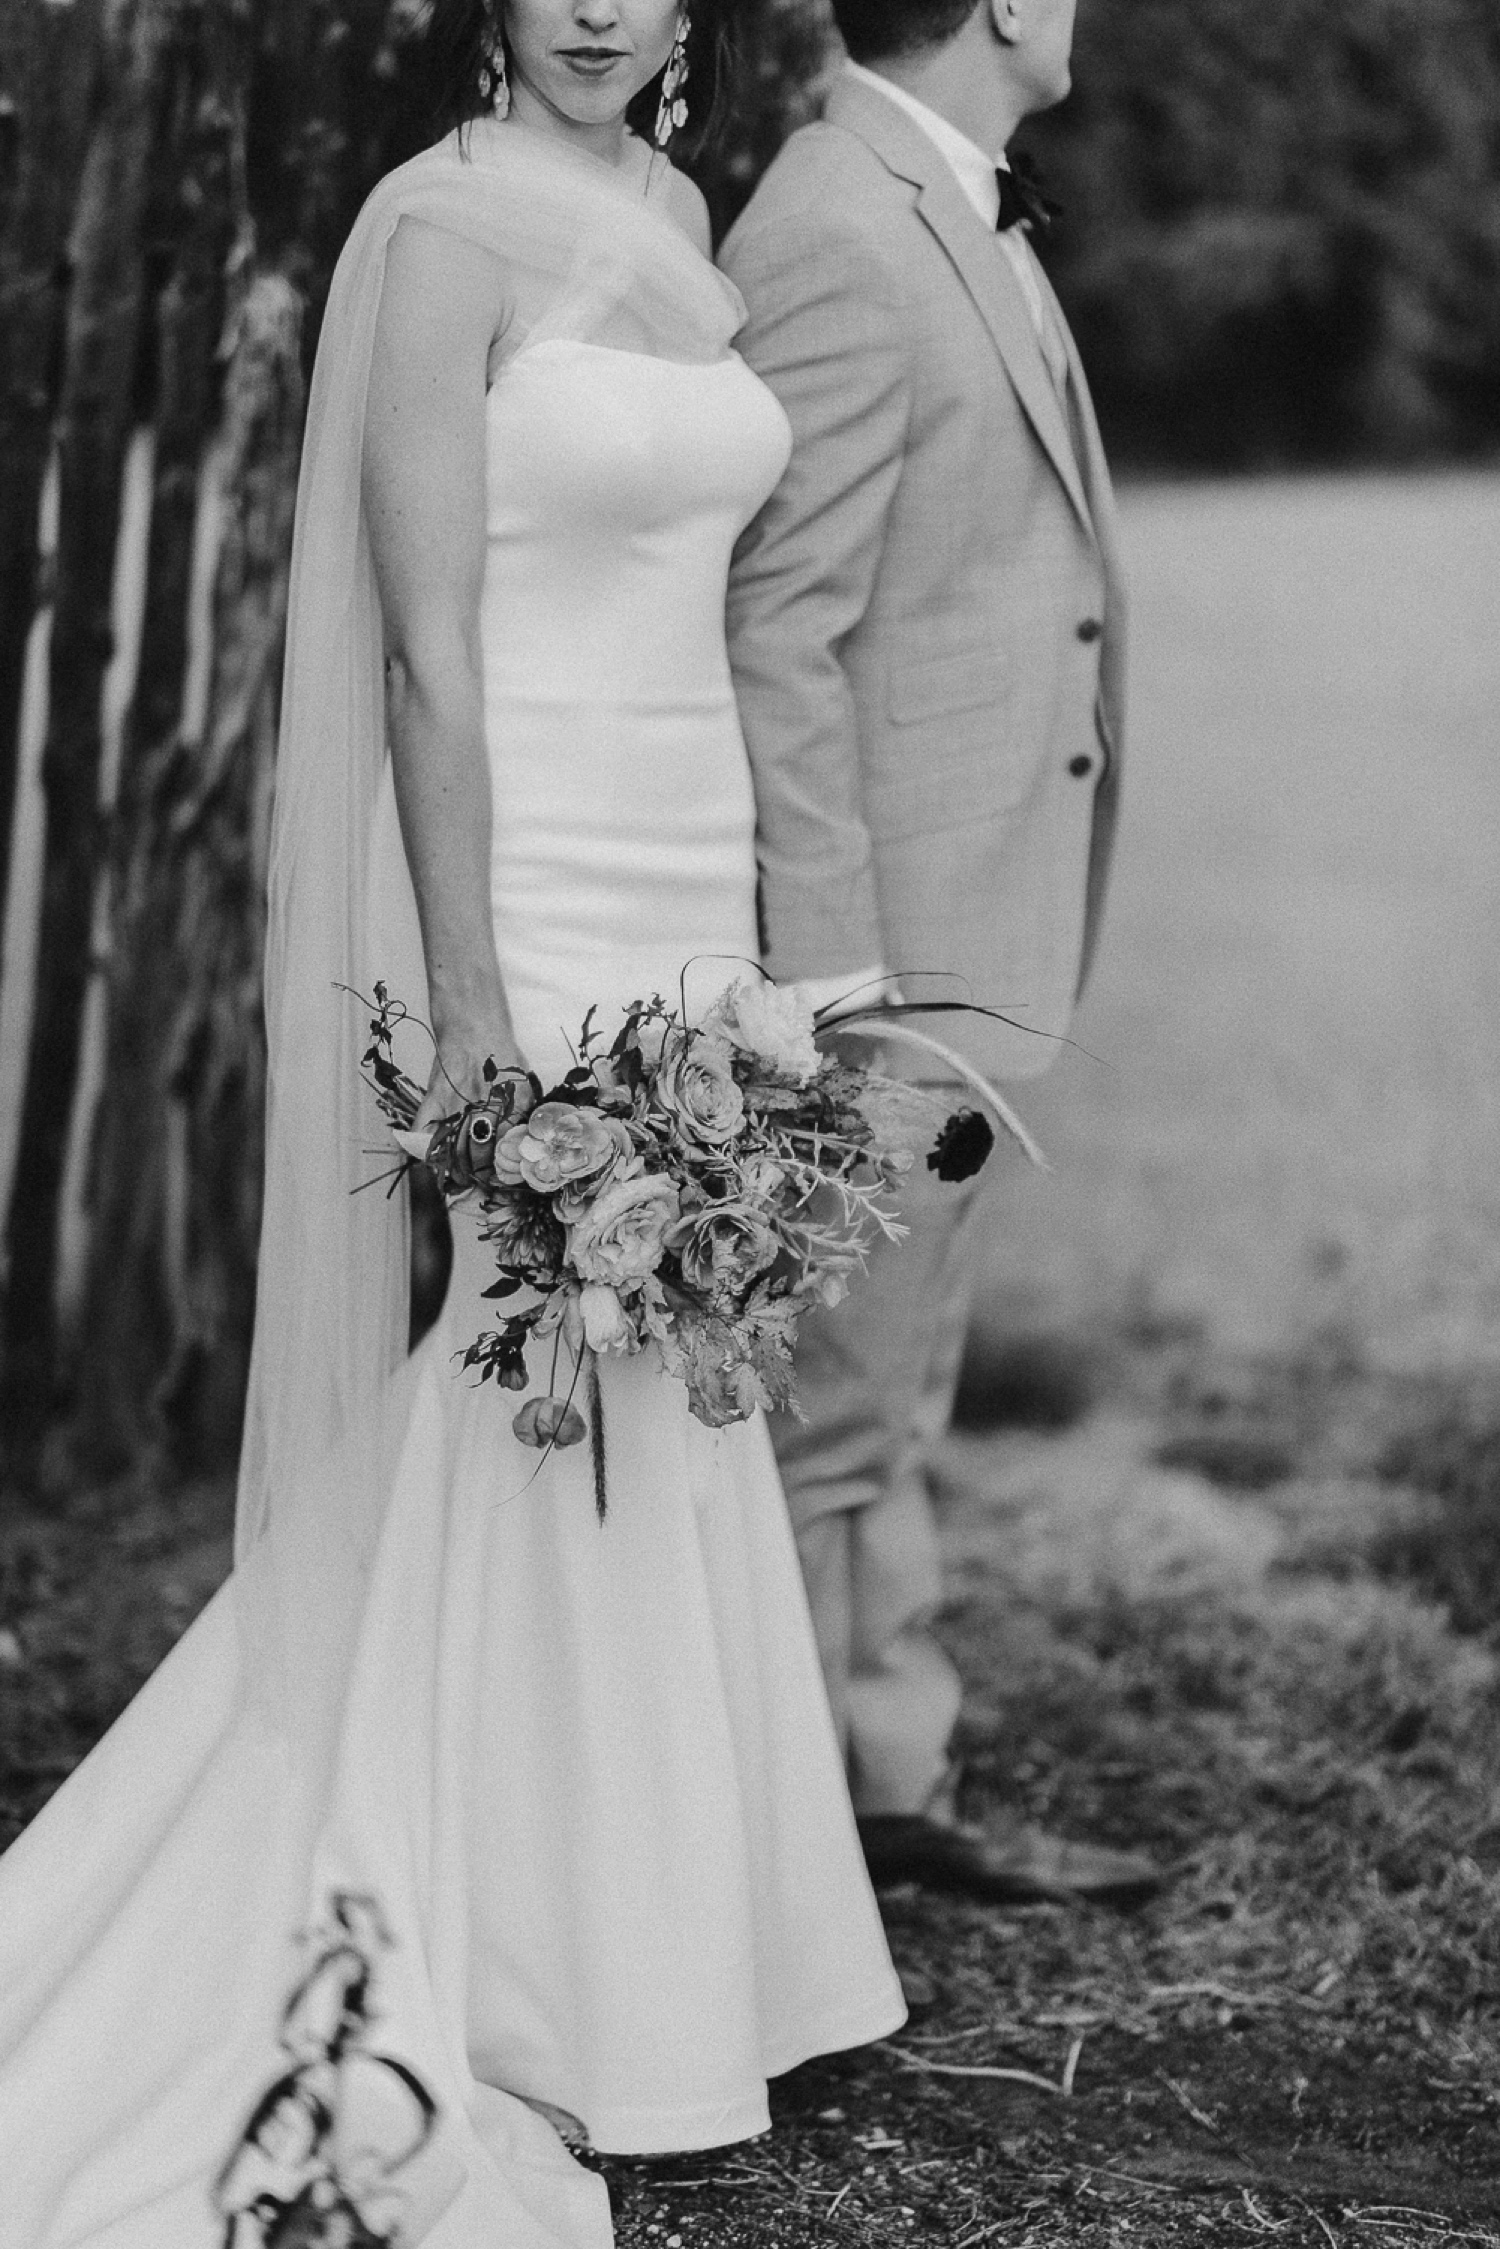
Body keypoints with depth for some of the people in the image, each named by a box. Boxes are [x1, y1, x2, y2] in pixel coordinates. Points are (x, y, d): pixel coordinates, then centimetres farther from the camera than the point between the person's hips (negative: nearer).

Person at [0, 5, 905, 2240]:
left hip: (690, 883, 8)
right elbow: (428, 653, -15)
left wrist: (740, 926, 14)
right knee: (530, 1434, -1)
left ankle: (634, 1945, 27)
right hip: (527, 891, -8)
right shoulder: (442, 231, -11)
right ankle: (483, 1995, 12)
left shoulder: (679, 218, 12)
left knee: (661, 1435, 14)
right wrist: (472, 1012, -18)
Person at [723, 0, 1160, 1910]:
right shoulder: (837, 249, -18)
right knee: (823, 1404, 0)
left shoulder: (956, 215, 13)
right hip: (879, 940, -10)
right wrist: (822, 973, -22)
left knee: (892, 1393, 17)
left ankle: (892, 1786, 28)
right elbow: (773, 638, -21)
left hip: (962, 922, 10)